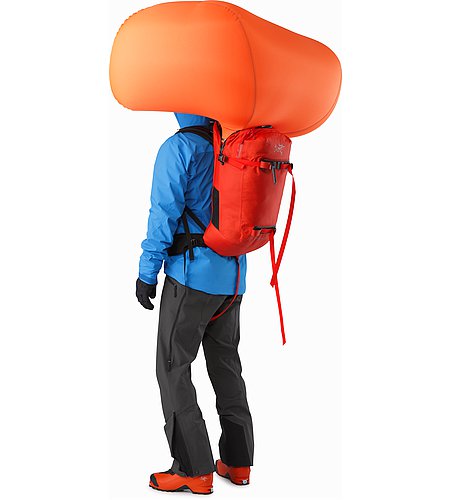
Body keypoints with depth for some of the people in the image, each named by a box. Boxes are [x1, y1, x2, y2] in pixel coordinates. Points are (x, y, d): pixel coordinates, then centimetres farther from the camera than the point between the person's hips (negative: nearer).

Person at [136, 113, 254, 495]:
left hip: (192, 275, -7)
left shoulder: (178, 148, -11)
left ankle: (194, 470, 3)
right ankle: (238, 462, 20)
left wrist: (146, 273, -8)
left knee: (173, 369, 2)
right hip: (233, 277, 7)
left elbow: (164, 214, -14)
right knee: (225, 364, 16)